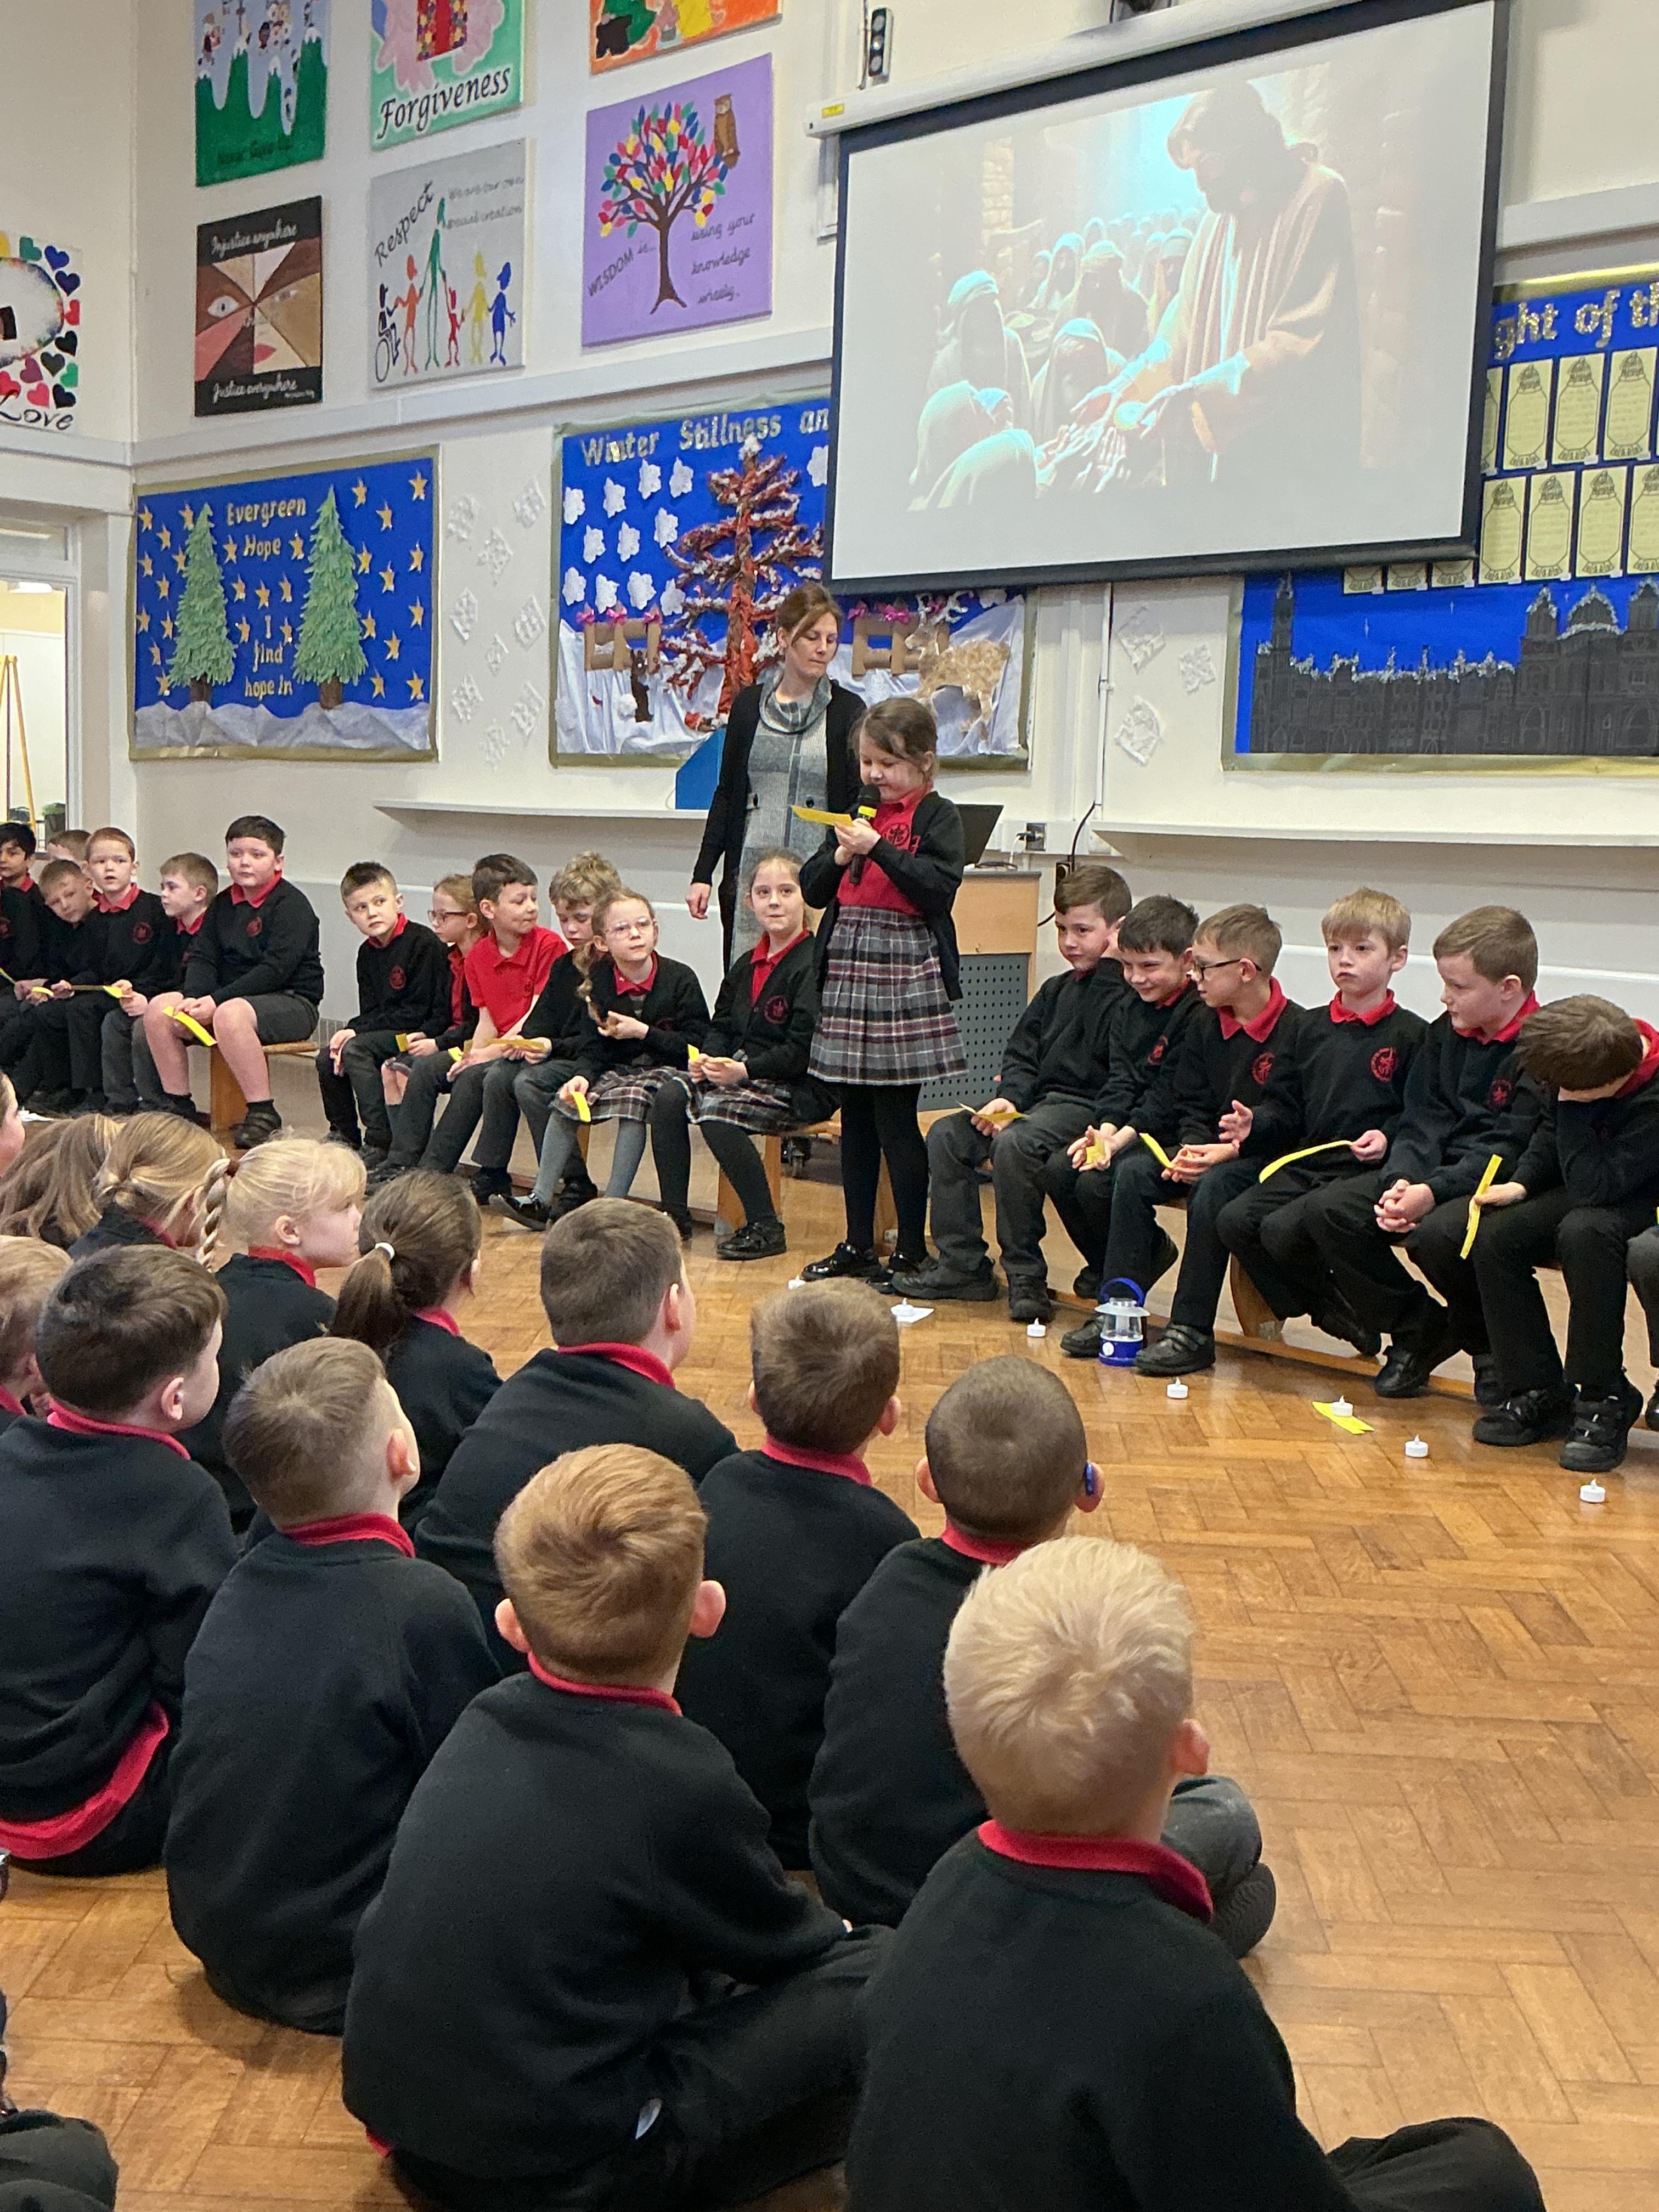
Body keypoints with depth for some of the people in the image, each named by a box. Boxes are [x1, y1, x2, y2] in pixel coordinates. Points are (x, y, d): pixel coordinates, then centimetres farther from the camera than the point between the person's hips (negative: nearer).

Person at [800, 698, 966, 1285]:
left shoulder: (937, 816, -1)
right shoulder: (858, 809, 15)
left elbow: (939, 890, -15)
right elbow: (813, 889, 12)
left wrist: (878, 847, -17)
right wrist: (841, 855, -6)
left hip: (905, 970, -6)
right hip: (846, 964, 6)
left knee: (895, 1117, -5)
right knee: (854, 1116, 10)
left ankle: (912, 1251, 5)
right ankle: (858, 1245, 19)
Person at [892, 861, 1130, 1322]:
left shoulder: (1127, 991, -7)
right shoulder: (1057, 990, 19)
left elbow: (1100, 1044, -23)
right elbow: (1022, 1053, 16)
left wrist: (1108, 968, -17)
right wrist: (1009, 1097, -3)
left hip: (1087, 1106, -9)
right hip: (1041, 1100, 9)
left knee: (1014, 1144, -33)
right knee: (947, 1135, -4)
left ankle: (1026, 1275, -19)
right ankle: (962, 1265, -2)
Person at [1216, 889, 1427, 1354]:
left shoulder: (1410, 1035, -1)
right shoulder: (1310, 1029, 16)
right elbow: (1286, 1108, 17)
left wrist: (1388, 1138, -22)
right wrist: (1255, 1122, -2)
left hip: (1365, 1173, -6)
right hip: (1303, 1165, 7)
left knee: (1283, 1230, -27)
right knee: (1234, 1220, -15)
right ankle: (1328, 1313, 1)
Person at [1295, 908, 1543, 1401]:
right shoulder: (1445, 1033, 9)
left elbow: (1511, 1149, -20)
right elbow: (1422, 1123, 5)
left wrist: (1434, 1192, -29)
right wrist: (1401, 1182, -15)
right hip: (1436, 1175, 8)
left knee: (1437, 1233, -37)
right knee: (1327, 1209, -10)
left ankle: (1494, 1344, -4)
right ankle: (1418, 1327, 7)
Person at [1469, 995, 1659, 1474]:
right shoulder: (1583, 1060, -12)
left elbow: (1593, 1188, -36)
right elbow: (1550, 1129, 9)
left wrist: (1572, 1105, -33)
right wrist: (1522, 1182, -7)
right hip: (1588, 1191, 7)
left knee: (1584, 1231, -37)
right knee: (1495, 1234, -14)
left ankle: (1603, 1400, -22)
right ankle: (1538, 1393, -6)